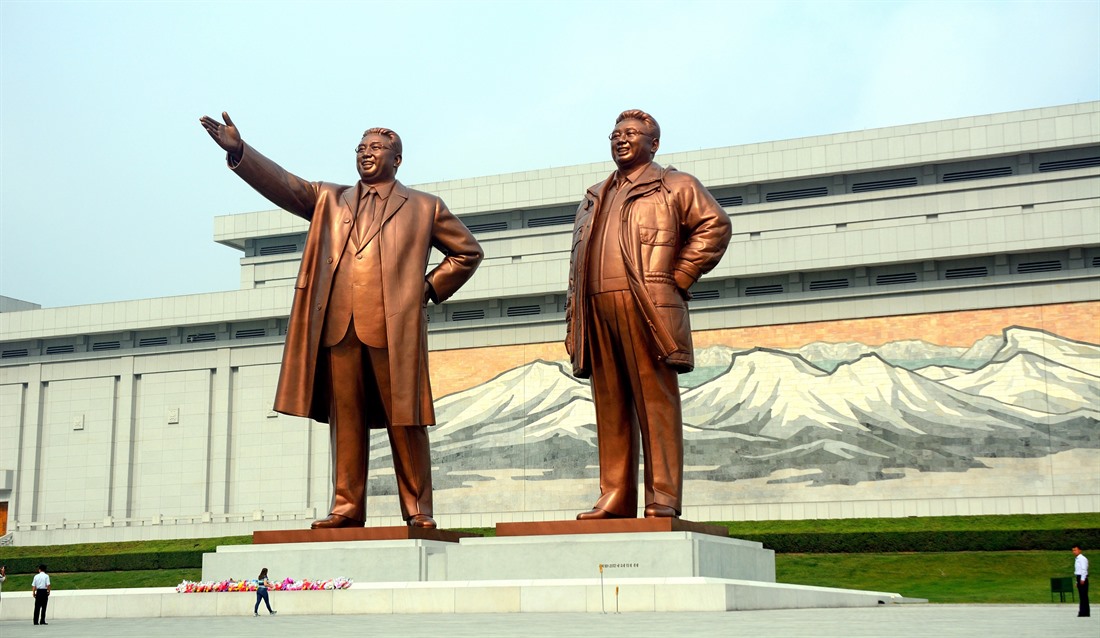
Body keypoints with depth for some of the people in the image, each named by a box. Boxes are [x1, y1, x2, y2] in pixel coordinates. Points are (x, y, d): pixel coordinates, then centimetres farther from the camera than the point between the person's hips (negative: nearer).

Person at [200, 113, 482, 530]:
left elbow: (468, 251, 18)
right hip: (339, 327, 3)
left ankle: (418, 511, 3)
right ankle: (347, 508, 6)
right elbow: (283, 185, 9)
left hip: (395, 327, -3)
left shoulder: (424, 207, 15)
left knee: (405, 422, -2)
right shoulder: (330, 201, 22)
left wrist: (430, 288, 6)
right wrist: (238, 151, -5)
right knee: (345, 422, 2)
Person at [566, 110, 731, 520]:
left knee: (655, 402, -7)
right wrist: (573, 322, 14)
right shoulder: (594, 198, 28)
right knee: (610, 407, 3)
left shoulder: (675, 186, 11)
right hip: (597, 311, 6)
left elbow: (714, 225, 0)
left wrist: (679, 277, -6)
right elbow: (577, 259, 24)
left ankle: (663, 498, -7)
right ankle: (614, 498, 4)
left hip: (647, 307, -5)